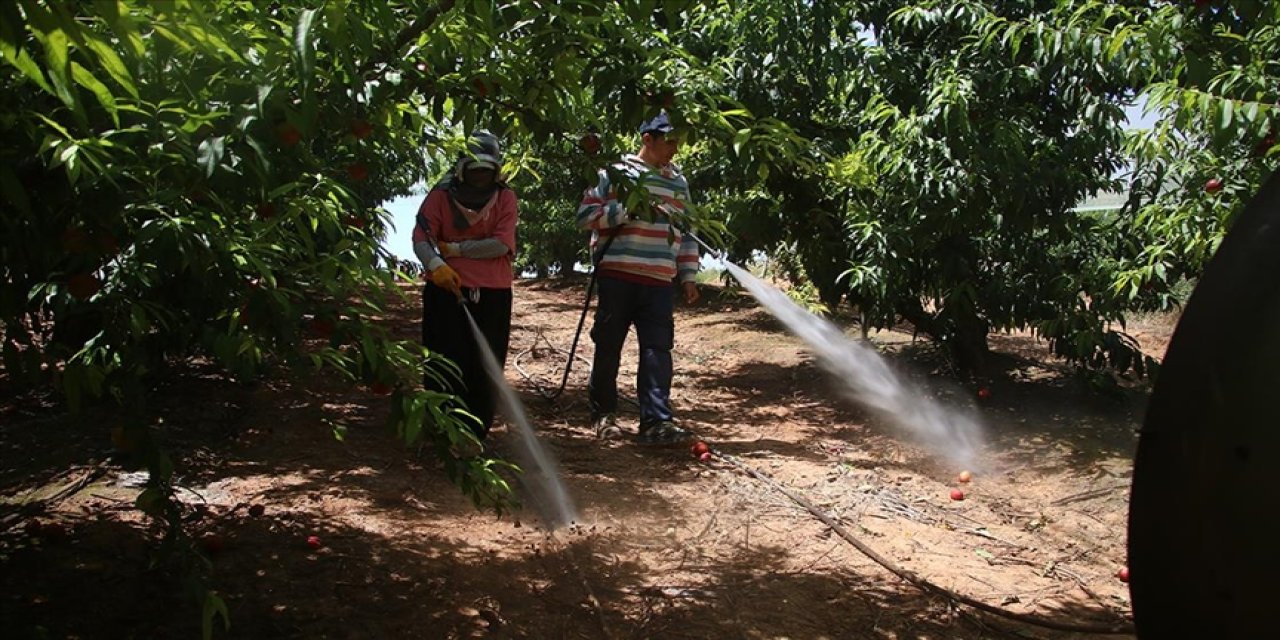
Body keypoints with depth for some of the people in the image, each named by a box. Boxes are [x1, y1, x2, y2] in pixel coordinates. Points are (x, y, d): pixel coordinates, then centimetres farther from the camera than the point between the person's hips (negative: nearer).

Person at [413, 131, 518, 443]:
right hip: (447, 290, -1)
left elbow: (501, 244, -11)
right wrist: (435, 264, -29)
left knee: (485, 370, 6)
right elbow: (421, 238, -9)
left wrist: (454, 249, -11)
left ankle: (476, 435, 19)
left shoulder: (505, 197, 2)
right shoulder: (441, 195, 1)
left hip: (493, 294, 1)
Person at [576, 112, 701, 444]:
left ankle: (656, 422, -6)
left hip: (660, 281, 3)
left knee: (658, 350, -5)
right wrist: (628, 209, -15)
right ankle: (603, 413, 22)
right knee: (609, 347, 6)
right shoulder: (615, 173, 1)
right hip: (617, 276, -3)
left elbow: (686, 233, 19)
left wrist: (688, 276, 11)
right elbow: (585, 215, -6)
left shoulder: (678, 182, 15)